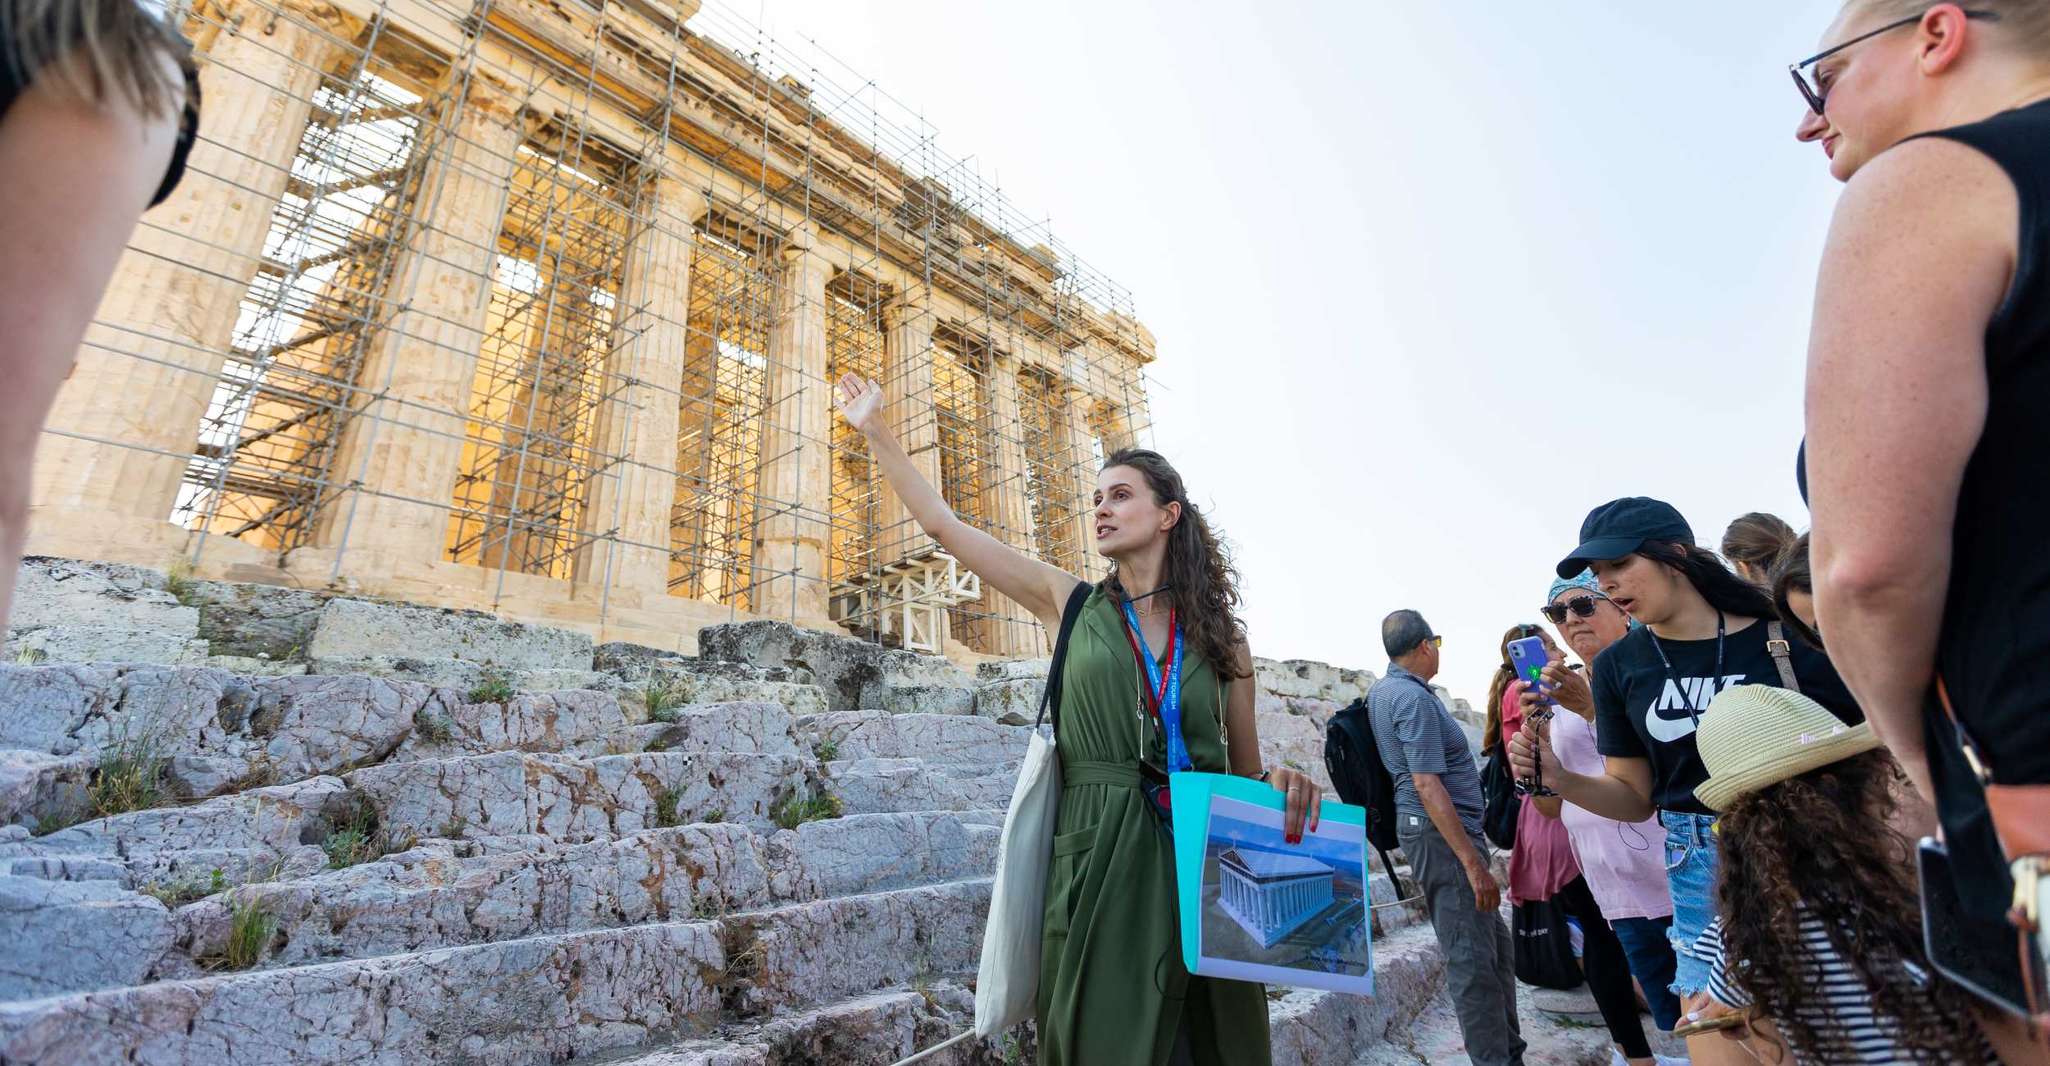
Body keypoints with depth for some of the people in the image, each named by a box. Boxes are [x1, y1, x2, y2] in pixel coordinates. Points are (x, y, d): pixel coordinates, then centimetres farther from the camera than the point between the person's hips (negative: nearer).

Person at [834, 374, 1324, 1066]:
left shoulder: (1221, 637, 5)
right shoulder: (1068, 604, 4)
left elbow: (1245, 774, 11)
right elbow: (942, 525, 4)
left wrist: (1284, 787, -12)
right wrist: (876, 430, 7)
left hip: (1202, 873, 1)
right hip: (1096, 870, -1)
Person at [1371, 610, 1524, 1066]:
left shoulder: (1382, 690, 13)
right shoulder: (1414, 699, -18)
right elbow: (1427, 785, -23)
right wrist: (1473, 862, -22)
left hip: (1432, 830, 11)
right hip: (1441, 831, -11)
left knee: (1496, 946, 19)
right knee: (1473, 958, -4)